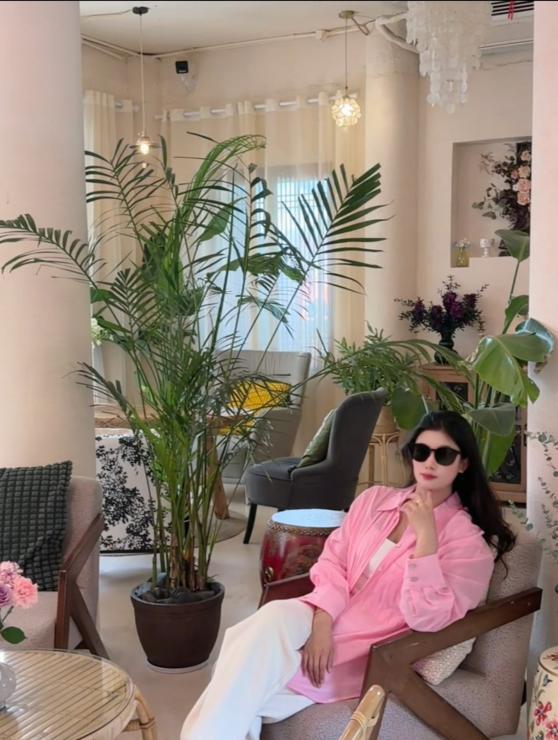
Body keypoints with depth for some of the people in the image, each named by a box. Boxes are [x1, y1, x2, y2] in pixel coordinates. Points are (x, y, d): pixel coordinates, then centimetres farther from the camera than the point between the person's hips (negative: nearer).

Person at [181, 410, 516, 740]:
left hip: (373, 652, -4)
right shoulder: (375, 499, 10)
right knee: (273, 618, -31)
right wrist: (322, 621, -13)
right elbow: (333, 561, 5)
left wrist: (425, 534, -22)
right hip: (328, 619, 4)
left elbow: (427, 619, -15)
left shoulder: (468, 540, -4)